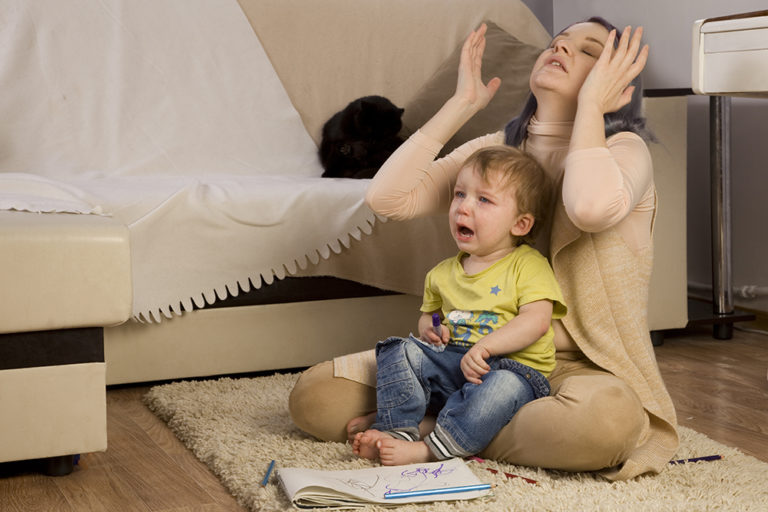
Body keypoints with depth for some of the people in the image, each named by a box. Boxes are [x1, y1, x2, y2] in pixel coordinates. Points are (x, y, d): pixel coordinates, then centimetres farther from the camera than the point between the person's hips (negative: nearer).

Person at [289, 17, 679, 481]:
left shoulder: (623, 147, -5)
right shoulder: (494, 150, 9)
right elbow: (388, 197, -6)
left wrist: (590, 102, -17)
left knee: (606, 417, -41)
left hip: (581, 367, -3)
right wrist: (463, 104, -2)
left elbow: (592, 206, -32)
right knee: (315, 394, -10)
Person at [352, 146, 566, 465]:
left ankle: (431, 450, -42)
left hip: (514, 366, -5)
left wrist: (485, 346, -27)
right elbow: (430, 312, 32)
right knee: (401, 351, -14)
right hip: (452, 362, 5)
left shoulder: (528, 265, -1)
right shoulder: (443, 274, 17)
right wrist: (428, 327, 6)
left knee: (504, 386, -38)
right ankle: (397, 431, -26)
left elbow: (536, 320, -15)